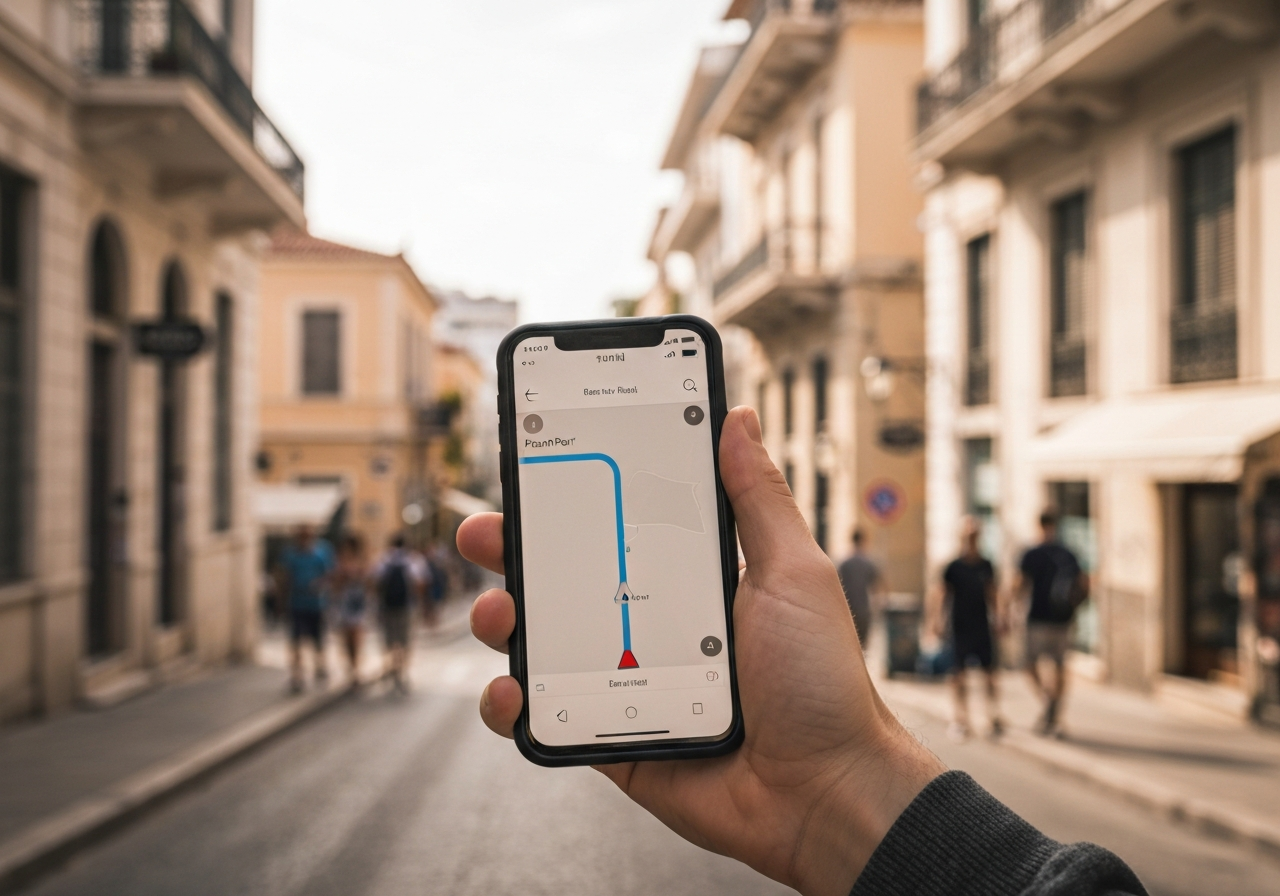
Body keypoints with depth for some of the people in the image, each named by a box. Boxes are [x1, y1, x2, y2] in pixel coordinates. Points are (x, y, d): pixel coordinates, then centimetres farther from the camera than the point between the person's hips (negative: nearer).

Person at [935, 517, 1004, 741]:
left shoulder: (986, 566, 6)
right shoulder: (953, 567, -3)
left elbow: (991, 595, 14)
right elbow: (945, 596, 0)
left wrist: (997, 616, 6)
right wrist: (940, 621, -9)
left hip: (983, 628, 2)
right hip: (960, 628, -2)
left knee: (990, 674, 1)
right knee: (959, 675, -1)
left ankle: (994, 717, 10)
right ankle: (961, 720, 7)